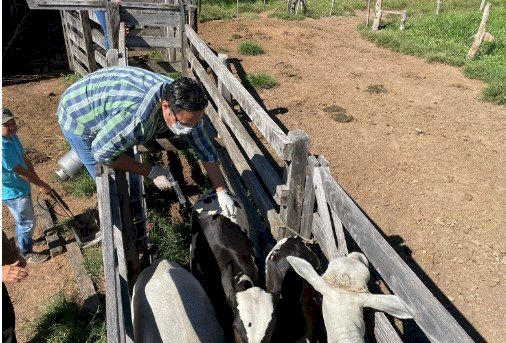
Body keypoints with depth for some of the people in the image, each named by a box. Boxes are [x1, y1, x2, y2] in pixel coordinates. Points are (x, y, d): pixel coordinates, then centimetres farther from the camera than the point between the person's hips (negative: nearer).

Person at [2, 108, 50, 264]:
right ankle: (27, 253, 28)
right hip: (13, 193, -9)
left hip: (21, 187, 9)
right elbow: (21, 172, -26)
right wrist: (41, 185, -15)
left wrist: (38, 181, 1)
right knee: (27, 222, 8)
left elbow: (25, 159, 3)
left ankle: (24, 240, 51)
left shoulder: (13, 137, -5)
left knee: (23, 220, 28)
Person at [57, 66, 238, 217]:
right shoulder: (136, 118, -44)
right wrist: (151, 172, -24)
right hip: (79, 118, -6)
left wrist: (222, 192, -11)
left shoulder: (181, 104, -22)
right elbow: (101, 153, -28)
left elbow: (205, 149, -11)